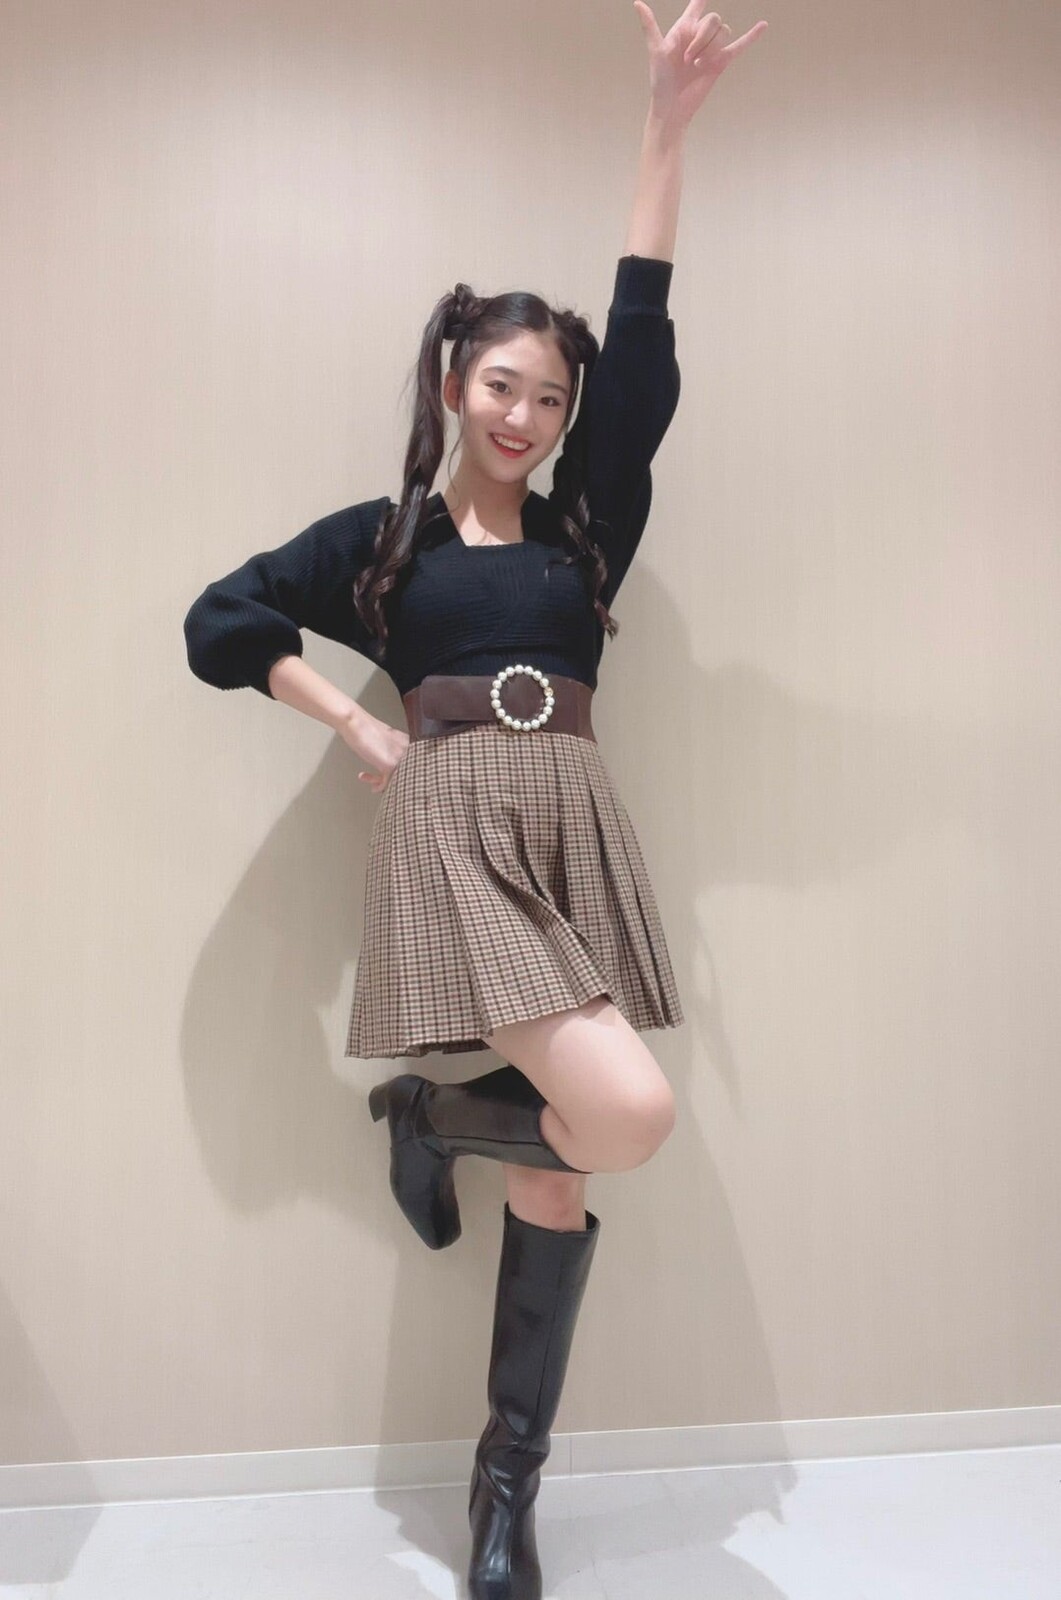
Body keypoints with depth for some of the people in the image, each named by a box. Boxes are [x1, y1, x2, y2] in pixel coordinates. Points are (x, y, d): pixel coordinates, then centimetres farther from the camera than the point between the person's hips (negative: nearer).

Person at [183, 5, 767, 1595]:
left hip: (577, 829, 4)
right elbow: (221, 623, 11)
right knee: (630, 1111, -22)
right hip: (450, 830, -3)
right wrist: (360, 729, 3)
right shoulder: (380, 538, 10)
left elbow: (643, 352, 9)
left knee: (555, 1177, 4)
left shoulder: (585, 526, 15)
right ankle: (428, 1109, 10)